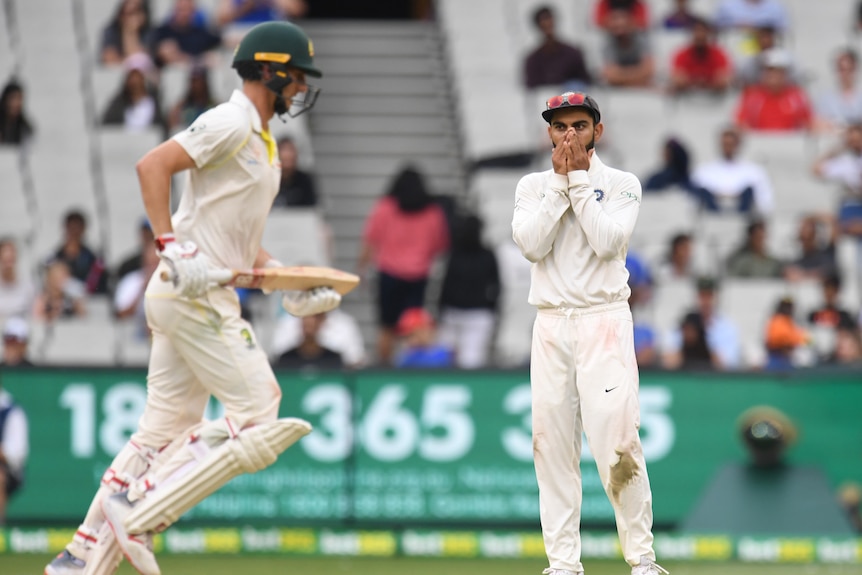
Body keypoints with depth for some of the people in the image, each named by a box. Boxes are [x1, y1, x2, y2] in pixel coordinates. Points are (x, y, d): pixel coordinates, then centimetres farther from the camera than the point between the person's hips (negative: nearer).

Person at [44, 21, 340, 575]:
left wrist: (289, 282, 14)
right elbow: (153, 165, -21)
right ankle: (138, 512, -10)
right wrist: (172, 248, -27)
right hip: (194, 296, -10)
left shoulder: (261, 140, 20)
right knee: (257, 418, -11)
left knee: (164, 433, 10)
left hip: (209, 296, 10)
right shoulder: (232, 123, -11)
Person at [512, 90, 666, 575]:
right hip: (551, 325, 3)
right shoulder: (533, 186, 13)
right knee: (553, 444, 0)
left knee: (616, 442, -13)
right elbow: (532, 244, -5)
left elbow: (607, 240, -11)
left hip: (604, 321, -3)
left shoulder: (621, 185, 6)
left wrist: (579, 180, -7)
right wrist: (561, 182, -5)